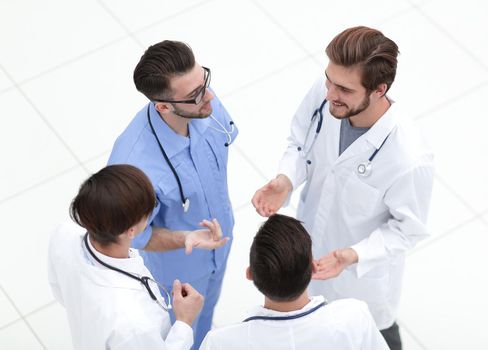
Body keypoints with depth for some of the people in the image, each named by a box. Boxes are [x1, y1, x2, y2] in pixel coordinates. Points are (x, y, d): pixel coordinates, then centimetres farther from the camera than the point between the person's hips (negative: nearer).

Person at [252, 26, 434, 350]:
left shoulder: (411, 160, -41)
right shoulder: (322, 95, -28)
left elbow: (408, 228, -23)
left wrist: (353, 256, -37)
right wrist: (286, 180, -28)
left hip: (365, 267, -4)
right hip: (311, 240, 4)